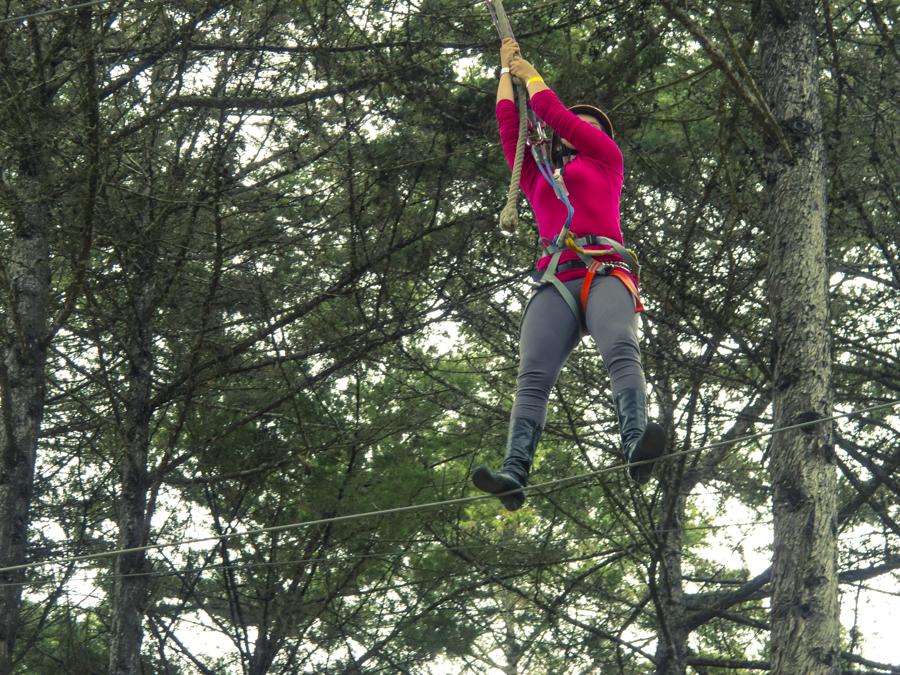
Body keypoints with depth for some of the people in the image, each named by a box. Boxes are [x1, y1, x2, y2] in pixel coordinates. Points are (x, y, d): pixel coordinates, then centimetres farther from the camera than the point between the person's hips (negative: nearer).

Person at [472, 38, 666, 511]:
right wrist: (506, 70, 47)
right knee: (533, 375, -20)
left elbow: (553, 113, 23)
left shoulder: (606, 159, 26)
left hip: (605, 271, -2)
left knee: (621, 349, -31)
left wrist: (530, 73, 38)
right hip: (555, 281, 3)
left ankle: (637, 445, -54)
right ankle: (514, 474, -38)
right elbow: (509, 124, 36)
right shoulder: (537, 179, 34)